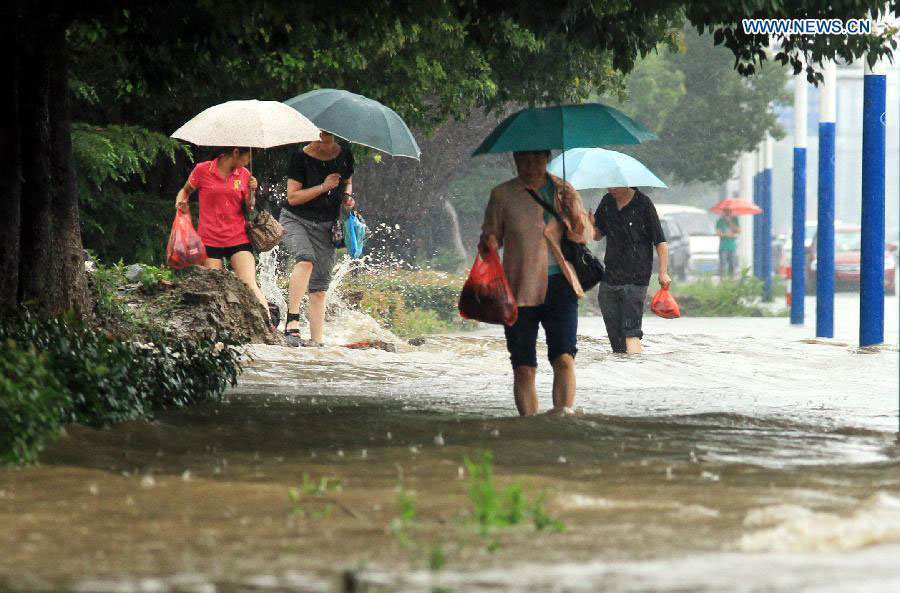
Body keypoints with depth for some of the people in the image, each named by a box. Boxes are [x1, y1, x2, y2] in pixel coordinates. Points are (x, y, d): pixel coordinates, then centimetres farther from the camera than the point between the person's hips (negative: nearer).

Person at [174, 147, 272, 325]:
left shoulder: (244, 175, 8)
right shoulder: (202, 170, 0)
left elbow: (249, 208, 14)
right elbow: (185, 190, 16)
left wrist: (251, 191, -5)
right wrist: (180, 202, -5)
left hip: (238, 239, 2)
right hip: (210, 240, -2)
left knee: (250, 285, -12)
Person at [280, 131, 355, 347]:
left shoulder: (345, 156, 2)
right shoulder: (302, 157, -12)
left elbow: (347, 182, 23)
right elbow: (292, 197, -12)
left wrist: (347, 196, 1)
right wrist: (323, 187, -19)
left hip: (326, 225, 5)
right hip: (296, 220, -5)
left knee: (319, 286, 1)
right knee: (306, 259, -33)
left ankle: (316, 341, 3)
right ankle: (292, 323, -40)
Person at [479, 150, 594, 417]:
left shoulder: (564, 192, 8)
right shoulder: (502, 195, 6)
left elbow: (585, 236, 9)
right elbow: (491, 235, 14)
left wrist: (574, 213, -12)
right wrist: (488, 243, -10)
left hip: (558, 285, 0)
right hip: (520, 288, 0)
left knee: (564, 357, -17)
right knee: (523, 367, 0)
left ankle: (564, 410, -26)